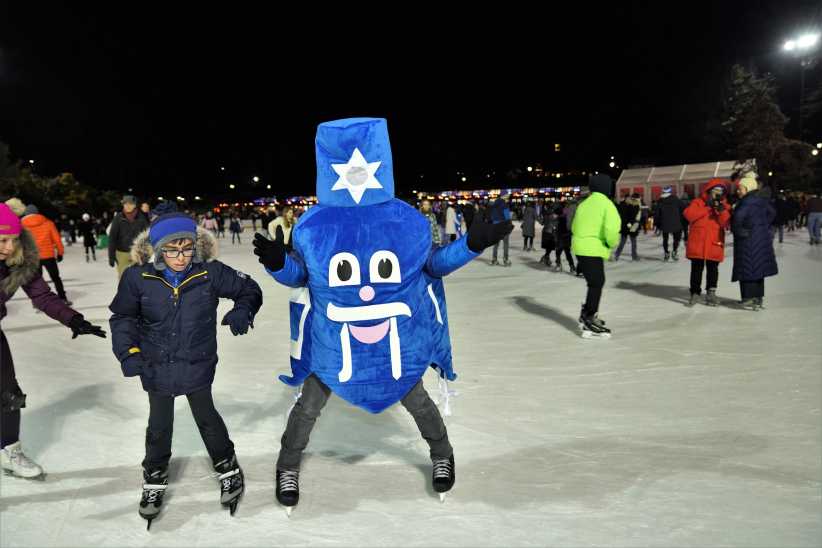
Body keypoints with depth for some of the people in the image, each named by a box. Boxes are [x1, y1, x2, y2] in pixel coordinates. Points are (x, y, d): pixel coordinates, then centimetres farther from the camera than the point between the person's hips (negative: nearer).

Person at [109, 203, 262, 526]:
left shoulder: (210, 272, -18)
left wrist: (242, 311, -26)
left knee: (207, 418, 14)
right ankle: (154, 478, 40)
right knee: (159, 425, 16)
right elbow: (122, 317, 0)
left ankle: (228, 468, 37)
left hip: (198, 365, -1)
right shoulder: (138, 277, -16)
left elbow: (248, 289, -6)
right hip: (156, 368, 1)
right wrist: (128, 351, -11)